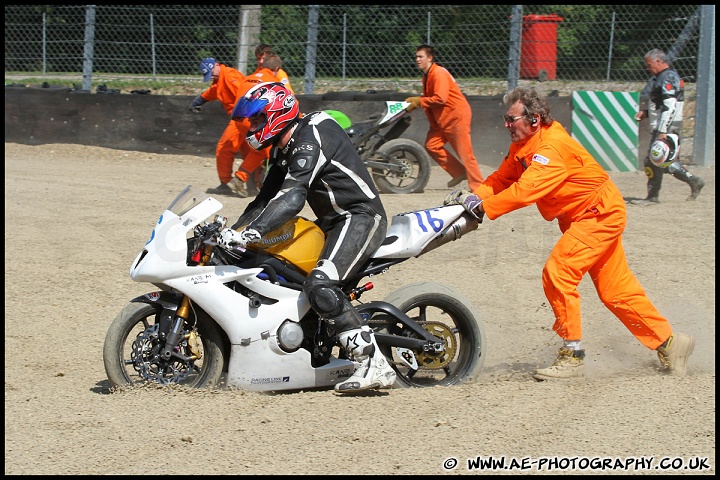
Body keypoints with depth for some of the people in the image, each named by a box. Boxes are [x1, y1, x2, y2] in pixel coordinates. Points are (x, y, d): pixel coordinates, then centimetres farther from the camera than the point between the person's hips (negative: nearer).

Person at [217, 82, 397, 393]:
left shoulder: (311, 139, -20)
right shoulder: (284, 149, 14)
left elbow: (291, 197, -32)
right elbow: (267, 197, 19)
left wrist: (250, 232, -39)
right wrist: (234, 230, 7)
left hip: (360, 218, -11)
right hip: (334, 221, 11)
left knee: (320, 286, -29)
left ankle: (374, 366, -31)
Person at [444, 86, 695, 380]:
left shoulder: (553, 147, -28)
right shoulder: (522, 146, 3)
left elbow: (525, 190, -38)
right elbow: (502, 179, 3)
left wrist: (482, 209, -38)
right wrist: (471, 197, -14)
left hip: (600, 214, -10)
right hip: (585, 216, 10)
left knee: (557, 274, -19)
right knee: (615, 289, 13)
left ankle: (572, 356, -12)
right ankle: (668, 343, 24)